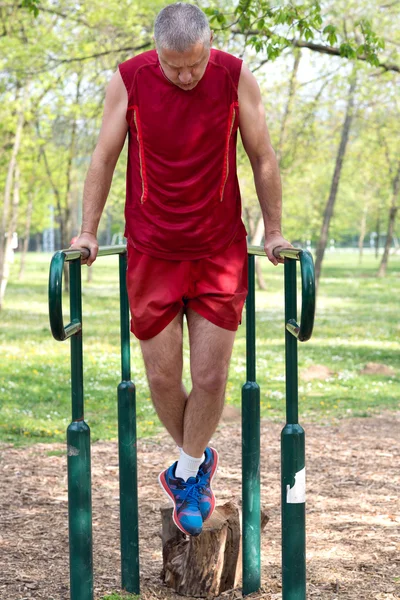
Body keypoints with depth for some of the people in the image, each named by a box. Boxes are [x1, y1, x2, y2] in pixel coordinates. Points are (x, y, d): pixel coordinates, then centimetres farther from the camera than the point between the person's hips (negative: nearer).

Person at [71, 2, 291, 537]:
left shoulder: (236, 79, -7)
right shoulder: (129, 81, -7)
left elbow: (262, 159, 3)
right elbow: (104, 158, 4)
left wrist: (273, 230, 7)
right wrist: (88, 231, 6)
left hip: (220, 252, 0)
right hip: (152, 252, 0)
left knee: (210, 378, -1)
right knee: (162, 377, 4)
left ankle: (188, 473, 21)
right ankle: (197, 459, 30)